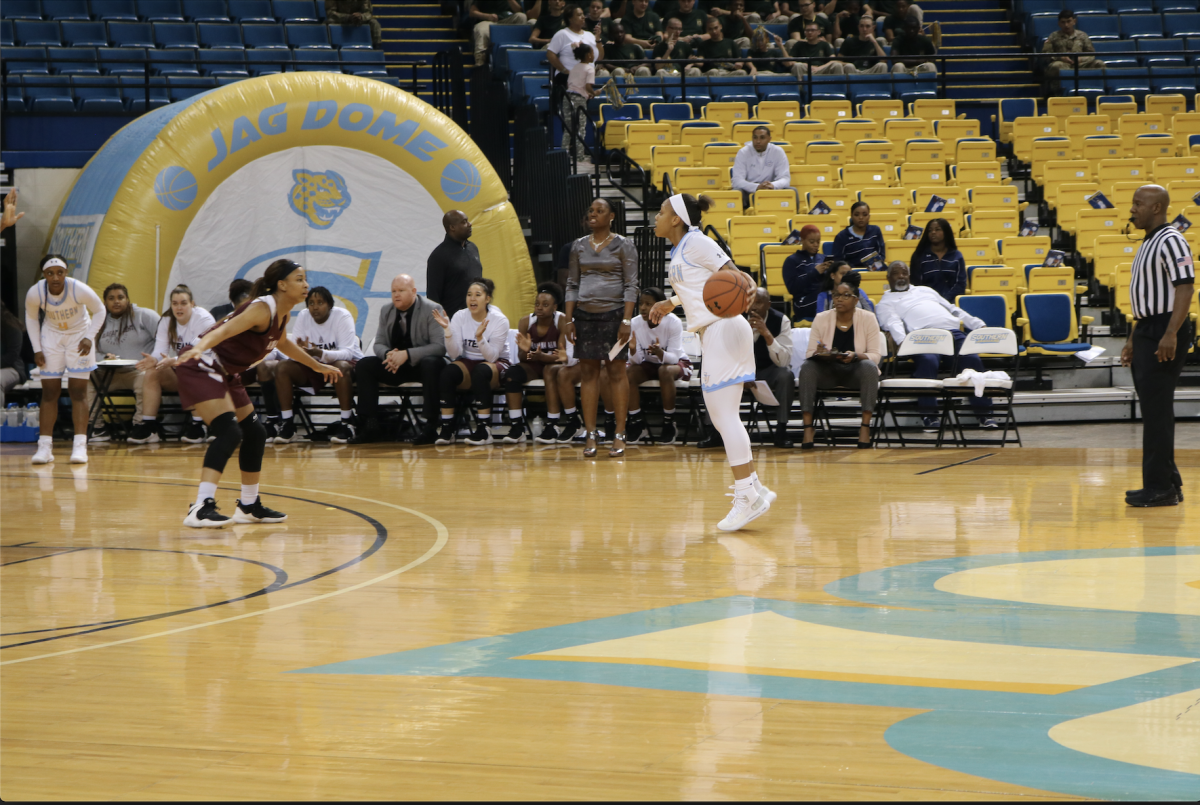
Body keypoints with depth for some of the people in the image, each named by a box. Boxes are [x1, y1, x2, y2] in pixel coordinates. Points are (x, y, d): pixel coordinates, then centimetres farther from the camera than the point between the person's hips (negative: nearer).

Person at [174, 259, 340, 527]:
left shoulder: (283, 313, 8)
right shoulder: (263, 308, -21)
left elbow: (283, 343, 31)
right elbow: (226, 329, -37)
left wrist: (317, 366, 42)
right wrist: (199, 348, -56)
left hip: (226, 374, 10)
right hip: (202, 367, -10)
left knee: (255, 434, 14)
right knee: (229, 432, -25)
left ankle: (249, 506, 28)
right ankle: (201, 508, -33)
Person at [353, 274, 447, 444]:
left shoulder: (433, 310, -10)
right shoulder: (387, 312, 7)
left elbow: (439, 346, -19)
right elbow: (378, 344, 8)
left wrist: (407, 354, -30)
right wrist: (388, 354, -19)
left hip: (424, 362, -5)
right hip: (396, 366, 5)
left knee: (430, 363, -39)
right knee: (363, 365, -14)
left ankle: (431, 426, -37)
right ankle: (371, 425, -15)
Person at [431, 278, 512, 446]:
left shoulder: (499, 320, -12)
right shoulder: (460, 317, -5)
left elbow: (491, 357, -19)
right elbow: (454, 354, -13)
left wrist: (480, 336, -34)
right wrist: (447, 330, -27)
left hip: (497, 365, -3)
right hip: (467, 363, 3)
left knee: (481, 371, -37)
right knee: (448, 371, -30)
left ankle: (484, 429, -31)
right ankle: (447, 428, -25)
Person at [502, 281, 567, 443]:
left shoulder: (562, 321, -14)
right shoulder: (526, 322, -4)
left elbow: (563, 355, -20)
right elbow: (521, 357, -6)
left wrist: (542, 356, -38)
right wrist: (525, 350, -31)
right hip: (532, 366, 3)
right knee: (512, 373, -26)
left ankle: (553, 425, -34)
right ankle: (516, 425, -27)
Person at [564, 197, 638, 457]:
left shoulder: (623, 245, 0)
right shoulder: (579, 246, 12)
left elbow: (631, 285, -3)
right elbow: (572, 284, 14)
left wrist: (626, 320, -12)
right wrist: (569, 319, 5)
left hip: (613, 314, -4)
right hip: (584, 315, 4)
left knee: (617, 372, -3)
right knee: (589, 373, 3)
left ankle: (619, 435, 0)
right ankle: (590, 435, 5)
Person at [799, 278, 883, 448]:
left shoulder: (867, 319, -5)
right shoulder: (821, 319, -1)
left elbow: (875, 355, -10)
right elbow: (810, 354, -3)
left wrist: (856, 356, -31)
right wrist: (819, 353, -28)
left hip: (855, 372, -1)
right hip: (828, 372, 1)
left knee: (869, 367, -35)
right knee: (806, 367, -30)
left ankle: (865, 426, -34)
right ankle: (807, 427, -33)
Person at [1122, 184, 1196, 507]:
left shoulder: (1170, 242, -12)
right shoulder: (1148, 244, 18)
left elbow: (1185, 288, -20)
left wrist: (1171, 334, -27)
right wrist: (1133, 339, 23)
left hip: (1163, 333, -10)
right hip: (1146, 332, 10)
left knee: (1157, 411, -9)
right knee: (1154, 411, 12)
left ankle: (1160, 487, -7)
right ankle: (1168, 484, 17)